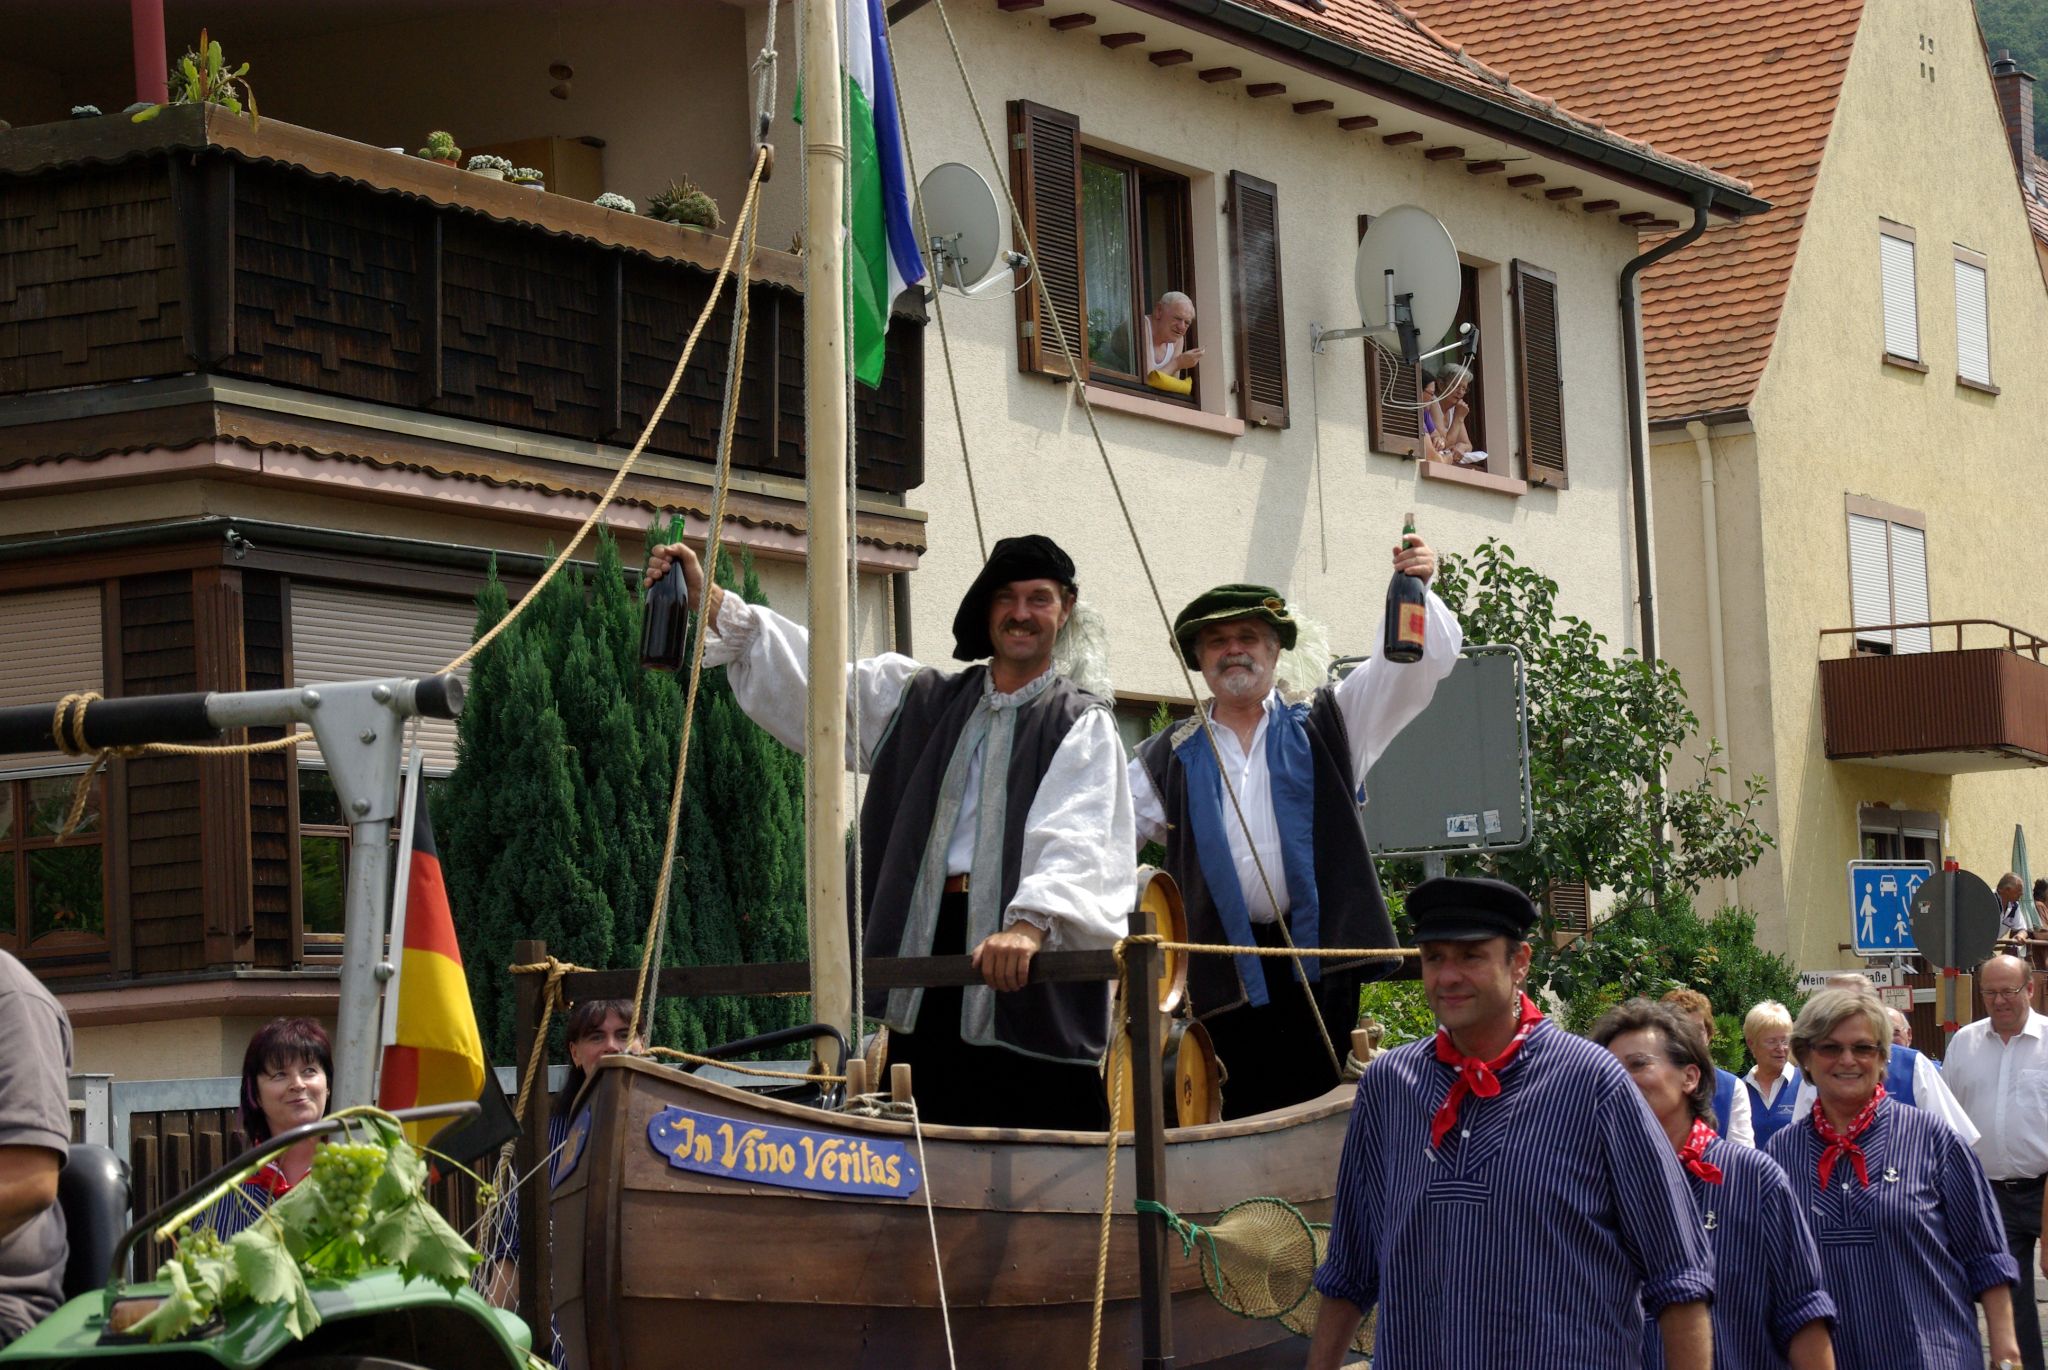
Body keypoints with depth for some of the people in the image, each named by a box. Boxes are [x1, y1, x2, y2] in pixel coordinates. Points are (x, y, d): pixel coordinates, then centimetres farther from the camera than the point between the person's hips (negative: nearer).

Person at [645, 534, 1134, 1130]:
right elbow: (813, 678, 12)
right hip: (922, 939, 4)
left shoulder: (1082, 723, 5)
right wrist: (710, 602, 0)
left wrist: (1029, 923, -30)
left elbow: (1077, 835, -11)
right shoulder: (920, 698, 20)